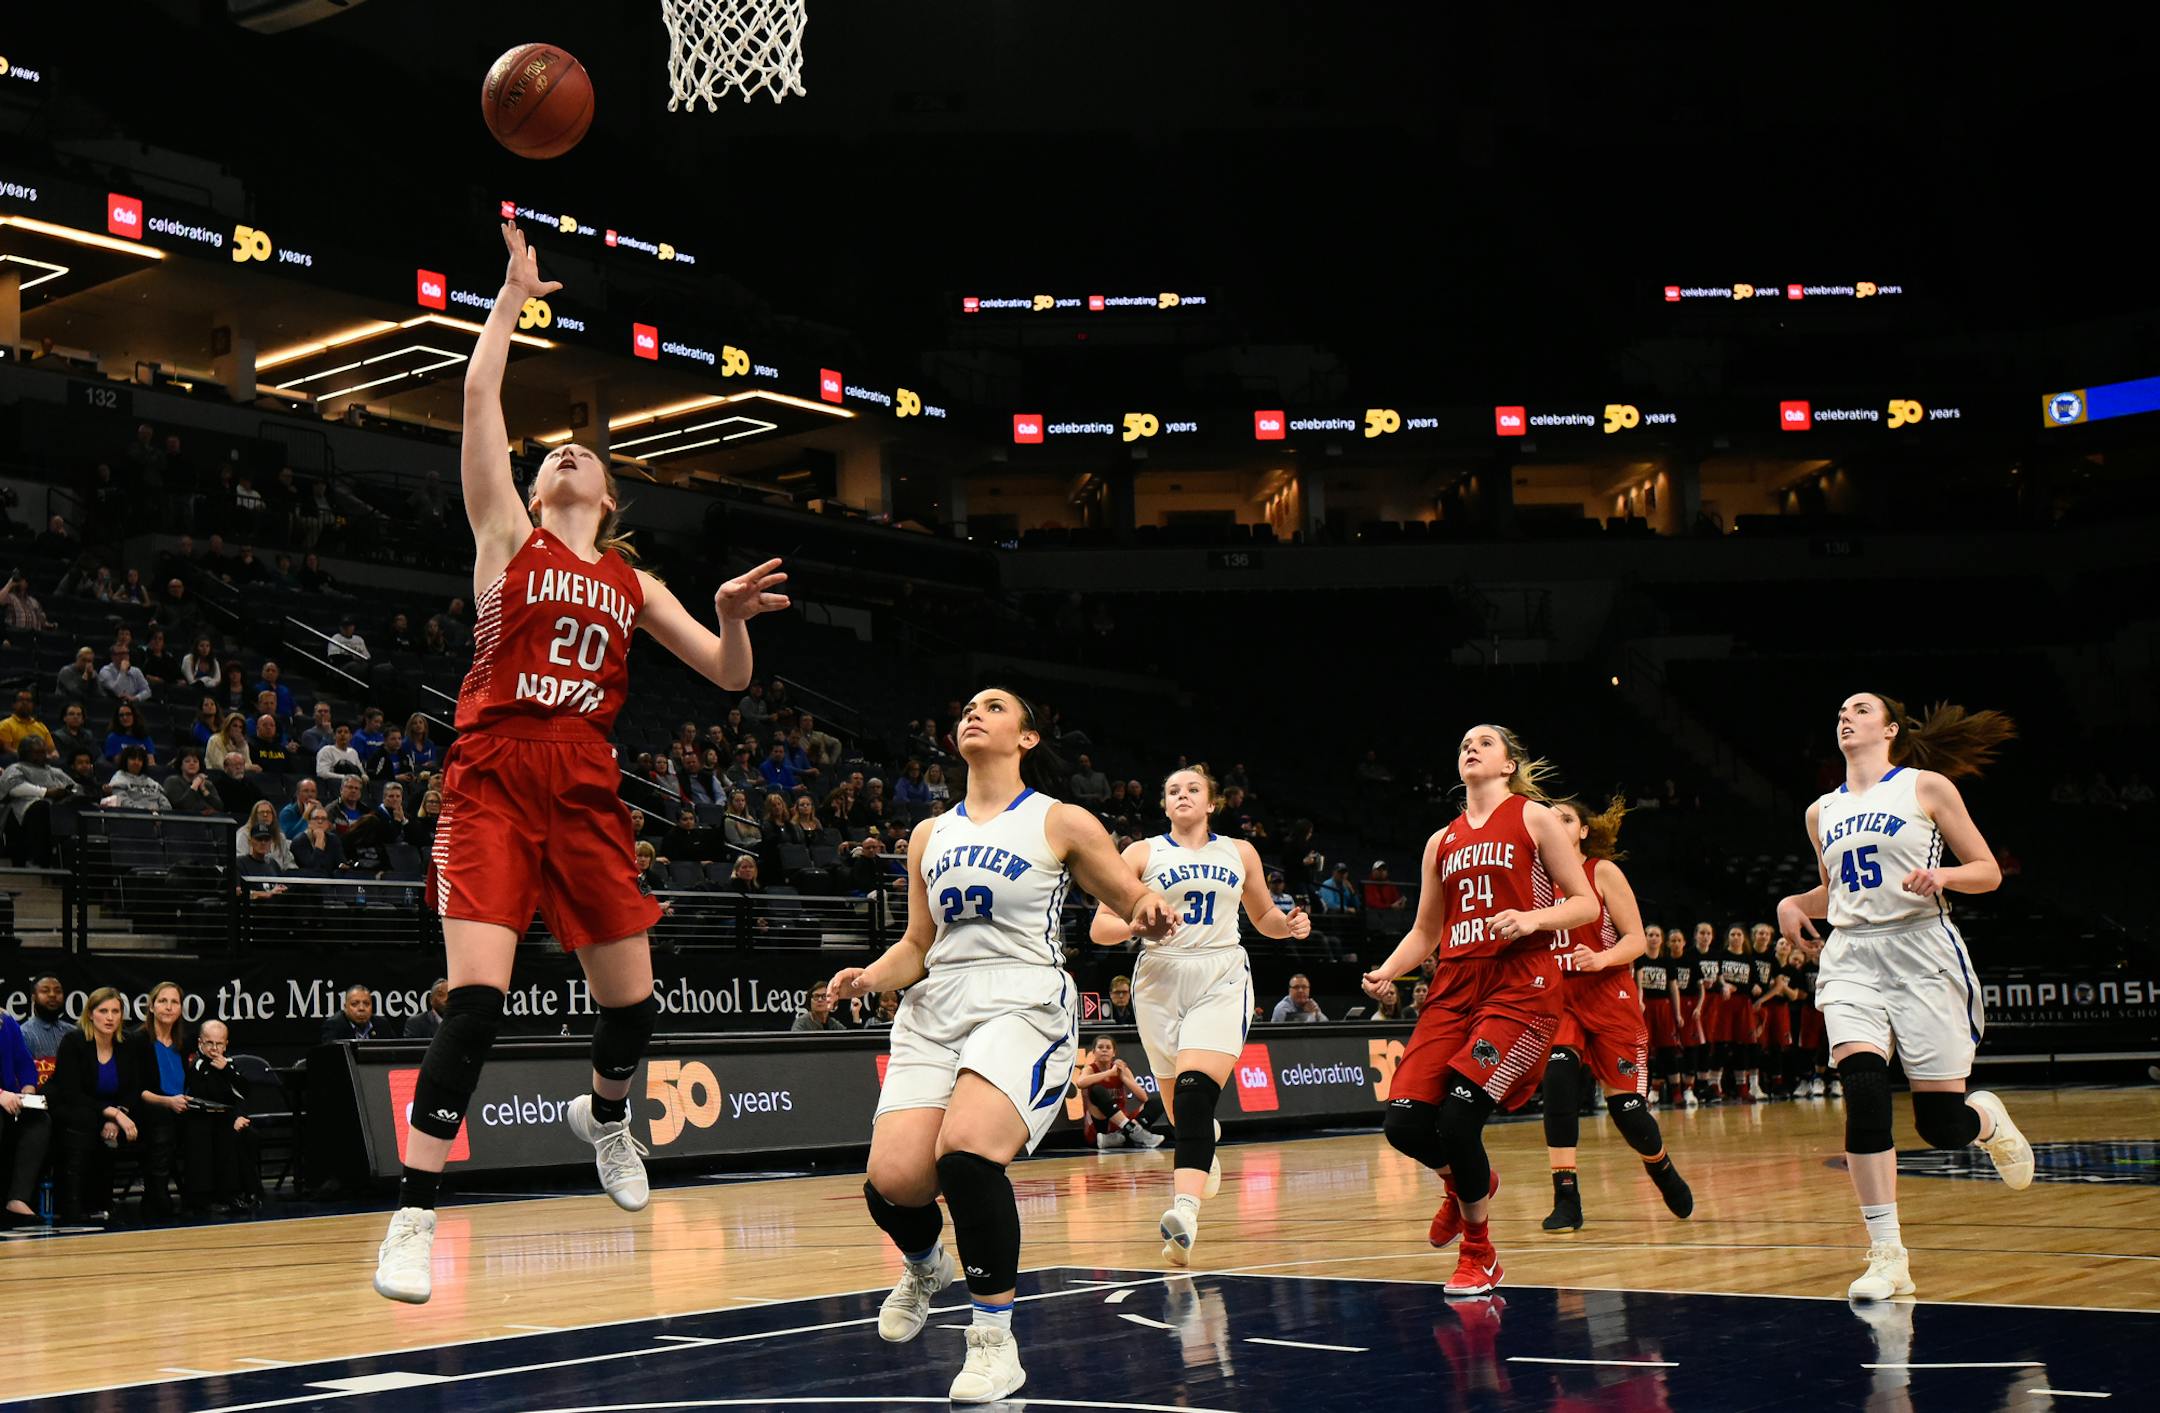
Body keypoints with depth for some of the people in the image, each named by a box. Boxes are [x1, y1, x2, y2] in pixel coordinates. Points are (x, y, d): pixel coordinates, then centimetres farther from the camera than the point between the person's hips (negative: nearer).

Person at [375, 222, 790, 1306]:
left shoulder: (631, 583, 17)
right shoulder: (508, 536, 9)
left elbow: (729, 675, 14)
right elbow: (479, 392, 1)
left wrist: (732, 614, -6)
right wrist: (514, 294, 8)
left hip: (586, 796, 4)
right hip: (493, 781, -4)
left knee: (633, 1002, 8)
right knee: (477, 1000, -17)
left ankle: (604, 1114, 42)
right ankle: (414, 1218, -10)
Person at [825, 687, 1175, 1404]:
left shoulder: (1061, 823, 6)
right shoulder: (930, 835, 19)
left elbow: (1133, 900, 9)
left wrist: (1151, 912, -15)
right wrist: (874, 975, 2)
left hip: (1024, 1005, -4)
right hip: (936, 1007, 4)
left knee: (965, 1151, -30)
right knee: (893, 1179, -15)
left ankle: (995, 1340, -13)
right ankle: (926, 1267, 23)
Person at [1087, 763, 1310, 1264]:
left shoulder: (1239, 853, 13)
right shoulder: (1143, 854, 7)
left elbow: (1264, 917, 25)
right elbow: (1099, 928, 3)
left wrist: (1290, 923, 2)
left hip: (1221, 981, -1)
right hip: (1161, 982, 1)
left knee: (1196, 1090, -23)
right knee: (1178, 1110, 7)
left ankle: (1184, 1211, -38)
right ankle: (1205, 1152, 45)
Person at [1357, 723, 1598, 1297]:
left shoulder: (1533, 818, 5)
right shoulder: (1442, 842, 19)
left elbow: (1586, 905, 3)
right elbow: (1425, 931, 23)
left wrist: (1532, 918, -16)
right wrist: (1386, 971, 4)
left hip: (1520, 986, -5)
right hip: (1454, 986, 5)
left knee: (1458, 1117, -19)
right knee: (1405, 1123, -9)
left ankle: (1480, 1254, 4)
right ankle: (1467, 1183, 26)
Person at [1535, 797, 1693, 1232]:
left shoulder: (1603, 872, -3)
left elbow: (1637, 940, -7)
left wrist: (1601, 959, -25)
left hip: (1609, 1001, -2)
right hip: (1560, 1001, 3)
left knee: (1626, 1106, -1)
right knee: (1557, 1076, -25)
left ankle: (1662, 1169, 35)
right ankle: (1566, 1200, -21)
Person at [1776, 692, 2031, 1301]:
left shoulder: (1927, 787, 3)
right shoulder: (1822, 812, 15)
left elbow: (1989, 872, 3)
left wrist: (1942, 875, -18)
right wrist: (1793, 904, 9)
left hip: (1922, 954, -3)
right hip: (1851, 959, 3)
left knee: (1941, 1124, -5)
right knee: (1864, 1094, -19)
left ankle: (1989, 1118, 35)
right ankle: (1887, 1256, -13)